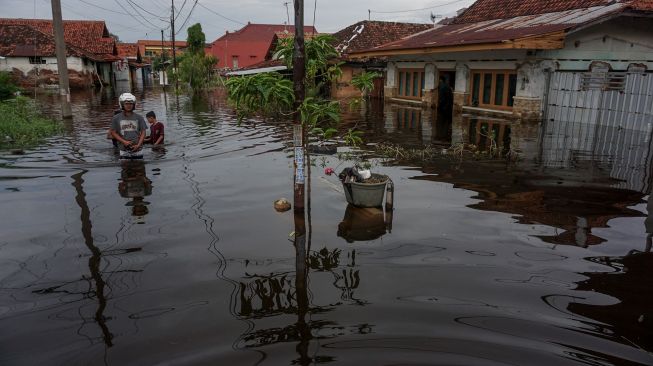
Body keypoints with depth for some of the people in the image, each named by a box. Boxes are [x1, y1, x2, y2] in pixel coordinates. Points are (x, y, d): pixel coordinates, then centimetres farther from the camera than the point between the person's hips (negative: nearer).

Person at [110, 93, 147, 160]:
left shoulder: (139, 117, 4)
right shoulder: (116, 118, 3)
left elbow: (143, 132, 3)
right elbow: (113, 133, 4)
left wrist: (138, 145, -10)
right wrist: (124, 142, -11)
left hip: (137, 150, 1)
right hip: (124, 151, -1)